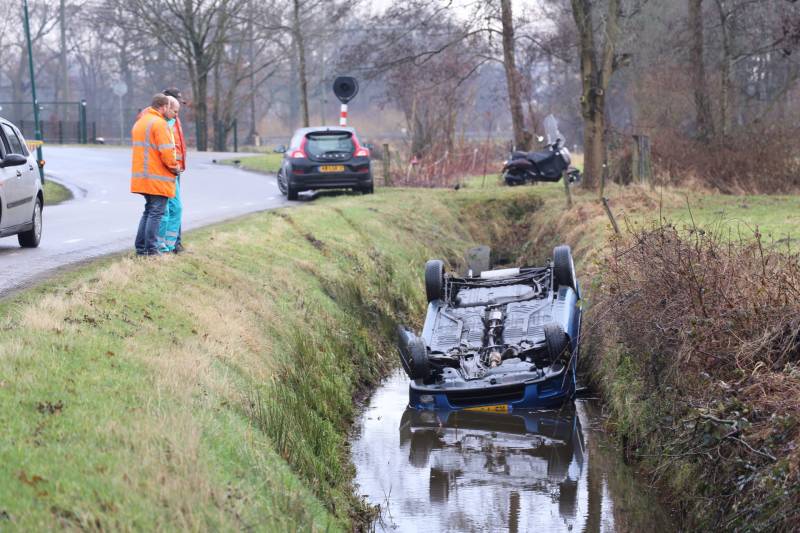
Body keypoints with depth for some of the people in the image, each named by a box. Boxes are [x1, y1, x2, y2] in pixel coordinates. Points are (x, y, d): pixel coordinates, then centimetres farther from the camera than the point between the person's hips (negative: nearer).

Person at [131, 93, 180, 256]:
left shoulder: (140, 122, 17)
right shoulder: (159, 123, -14)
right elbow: (166, 151, -20)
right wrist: (174, 168, -5)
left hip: (142, 175, 9)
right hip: (158, 178, -9)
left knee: (149, 211, 18)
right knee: (156, 213, -4)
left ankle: (141, 247, 18)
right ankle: (151, 249, -5)